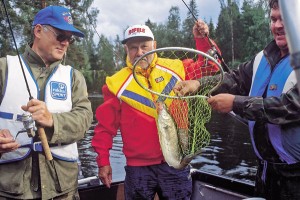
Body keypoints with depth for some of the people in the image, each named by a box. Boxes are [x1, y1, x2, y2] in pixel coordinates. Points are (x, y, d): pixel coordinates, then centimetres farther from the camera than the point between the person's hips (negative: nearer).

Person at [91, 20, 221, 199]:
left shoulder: (175, 69, 1)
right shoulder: (118, 82, -3)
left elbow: (208, 68, 12)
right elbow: (106, 126, 1)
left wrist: (202, 40, -2)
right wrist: (103, 161, 1)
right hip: (139, 167, -1)